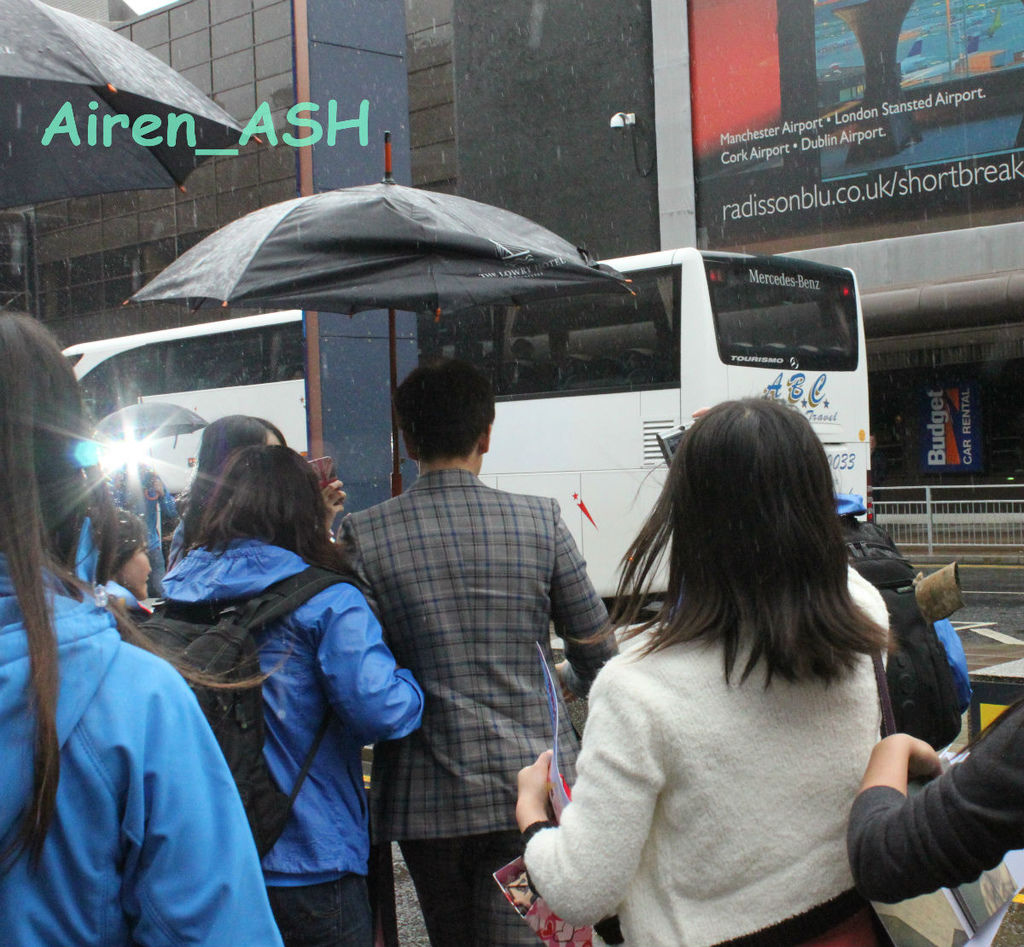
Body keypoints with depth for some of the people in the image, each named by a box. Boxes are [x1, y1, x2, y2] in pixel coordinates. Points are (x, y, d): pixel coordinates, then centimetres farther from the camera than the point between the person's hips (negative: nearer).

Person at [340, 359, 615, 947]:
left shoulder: (364, 535, -6)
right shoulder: (540, 522, -4)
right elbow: (597, 651, 5)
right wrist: (568, 683, 27)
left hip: (426, 798, 1)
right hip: (529, 788, 0)